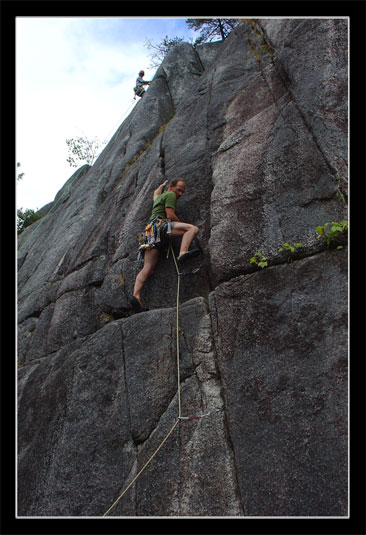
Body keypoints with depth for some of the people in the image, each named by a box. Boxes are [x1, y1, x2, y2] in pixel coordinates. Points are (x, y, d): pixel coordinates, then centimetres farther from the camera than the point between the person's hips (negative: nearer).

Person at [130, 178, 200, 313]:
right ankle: (182, 253, -44)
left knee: (148, 268, -4)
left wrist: (162, 185, 78)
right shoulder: (170, 195, 11)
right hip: (159, 224, -8)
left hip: (149, 232, 8)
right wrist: (183, 224, 10)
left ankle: (136, 295, -19)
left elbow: (156, 192, 63)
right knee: (193, 228, -19)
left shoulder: (159, 197, 37)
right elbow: (170, 215, -2)